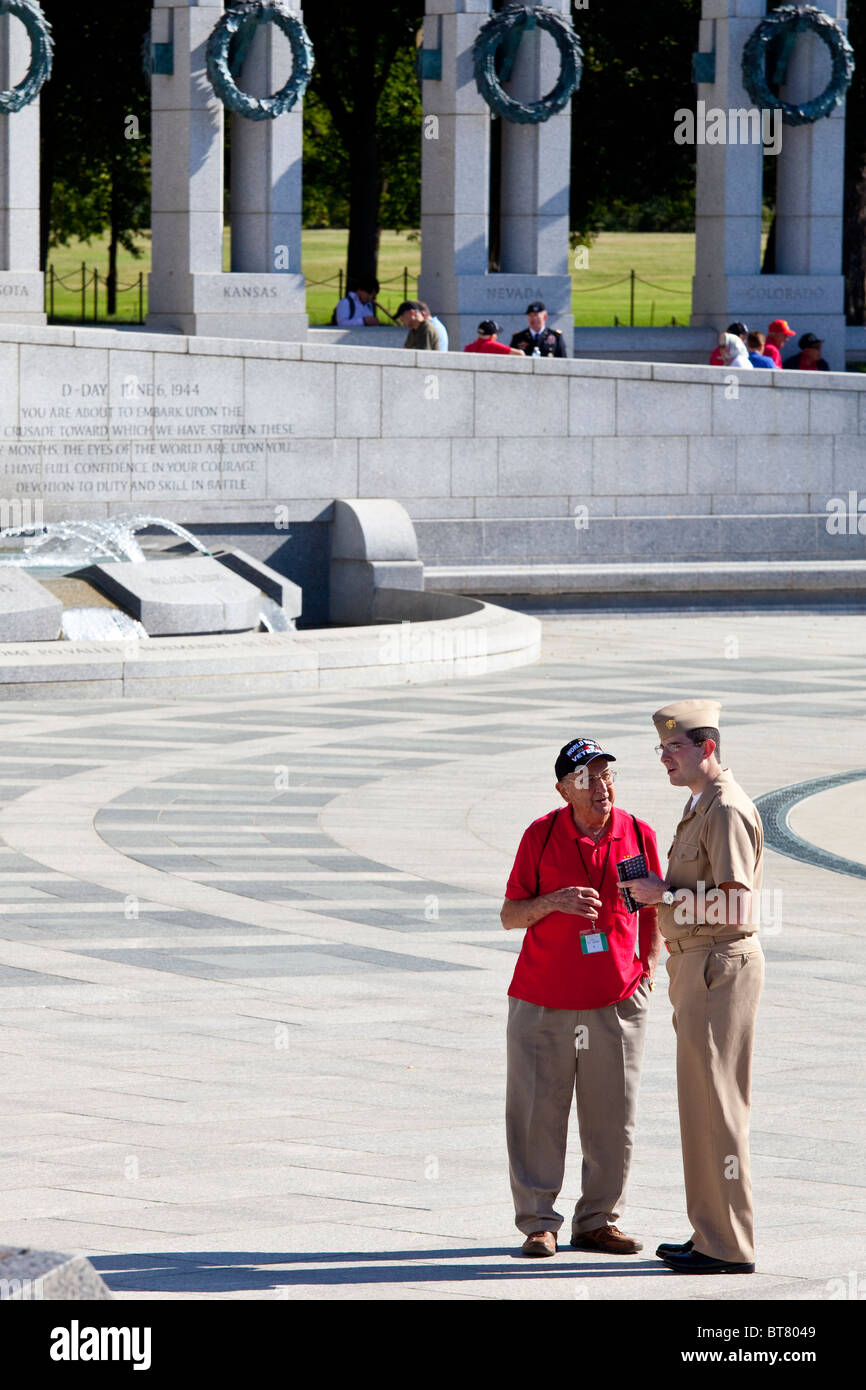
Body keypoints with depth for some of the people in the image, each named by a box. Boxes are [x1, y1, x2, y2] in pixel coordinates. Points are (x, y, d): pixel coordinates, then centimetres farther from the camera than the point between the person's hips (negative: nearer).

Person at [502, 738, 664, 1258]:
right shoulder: (541, 835, -2)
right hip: (543, 1000, -1)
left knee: (613, 1117, 3)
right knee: (537, 1112, -1)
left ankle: (599, 1221, 13)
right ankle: (539, 1224, 8)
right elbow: (510, 915, 0)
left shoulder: (639, 835, 2)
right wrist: (551, 902, -18)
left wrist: (647, 971, 4)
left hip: (616, 1000, 1)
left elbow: (654, 912, 13)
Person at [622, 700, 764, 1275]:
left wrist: (664, 895, -17)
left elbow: (736, 905, -23)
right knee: (704, 1101, 12)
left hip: (719, 965, -11)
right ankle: (713, 1233, 17)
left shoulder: (727, 810, -16)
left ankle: (728, 1245, -6)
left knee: (715, 1103, -8)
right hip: (698, 965, 11)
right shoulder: (702, 806, 18)